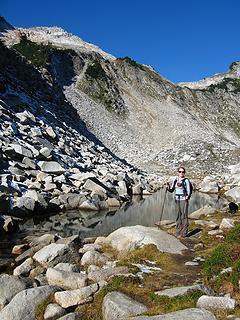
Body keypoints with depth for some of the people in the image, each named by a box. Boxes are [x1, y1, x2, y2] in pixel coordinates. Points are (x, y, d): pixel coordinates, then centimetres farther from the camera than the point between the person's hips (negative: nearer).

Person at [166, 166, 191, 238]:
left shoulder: (186, 180, -7)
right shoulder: (175, 180, 8)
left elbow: (188, 192, -8)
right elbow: (171, 190, 10)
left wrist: (187, 197, -25)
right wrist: (168, 187, -10)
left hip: (184, 200, -5)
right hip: (177, 200, 5)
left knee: (184, 216, -3)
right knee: (178, 216, 9)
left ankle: (184, 233, 3)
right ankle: (178, 232, 17)